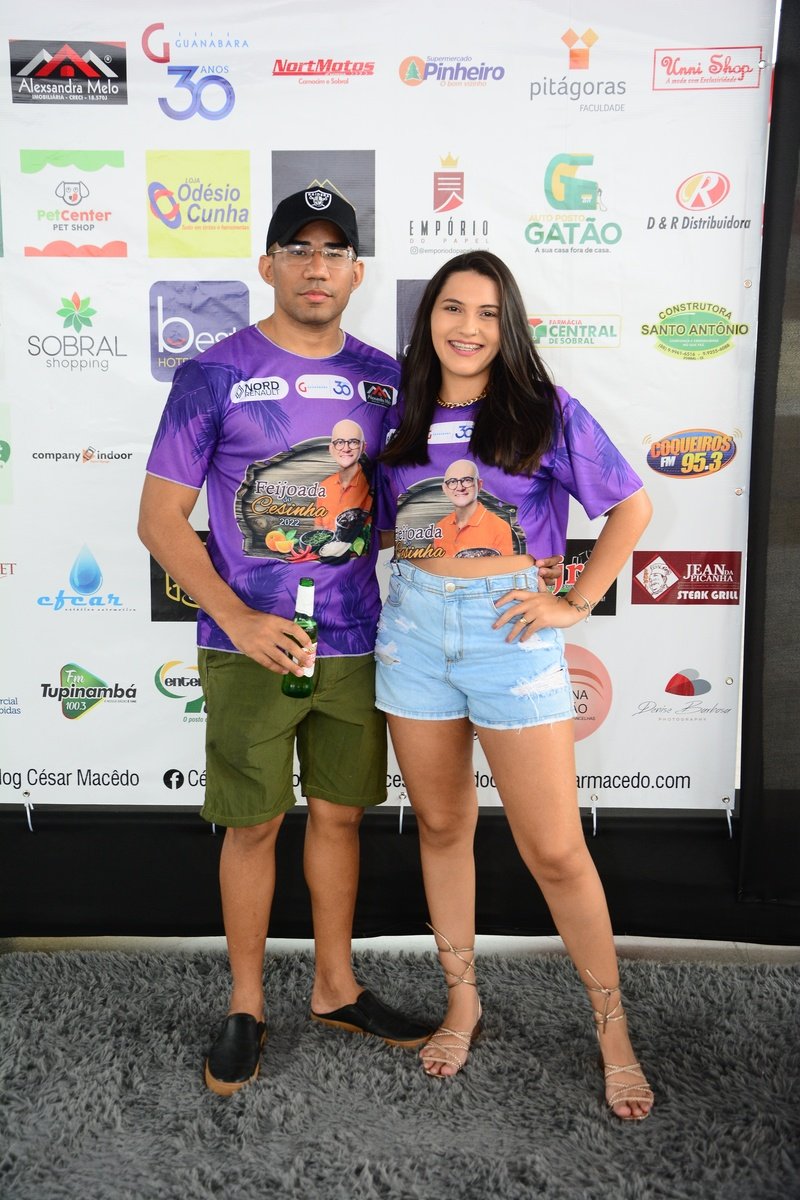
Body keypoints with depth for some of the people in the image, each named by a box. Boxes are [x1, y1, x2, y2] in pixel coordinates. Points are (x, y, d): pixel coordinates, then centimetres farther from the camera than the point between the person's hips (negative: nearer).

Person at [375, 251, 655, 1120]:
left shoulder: (546, 411, -2)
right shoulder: (403, 415, 9)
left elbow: (631, 506, 2)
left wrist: (578, 600, -5)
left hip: (509, 627, -4)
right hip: (413, 624, 4)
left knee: (554, 849, -1)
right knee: (441, 825, 14)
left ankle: (612, 1027, 20)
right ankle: (462, 1000, 32)